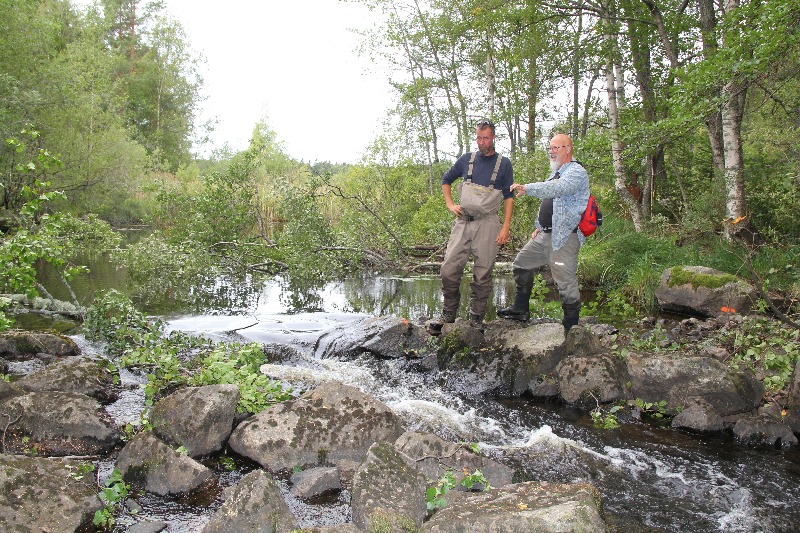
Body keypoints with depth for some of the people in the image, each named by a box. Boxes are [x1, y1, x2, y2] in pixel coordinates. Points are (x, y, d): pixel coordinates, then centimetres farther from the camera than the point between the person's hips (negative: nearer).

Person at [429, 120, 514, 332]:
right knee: (449, 269, -4)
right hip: (463, 221, 2)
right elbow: (446, 180, 22)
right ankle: (448, 314, 11)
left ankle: (476, 318, 15)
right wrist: (450, 205, 7)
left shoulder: (504, 164, 3)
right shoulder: (467, 159, 9)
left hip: (487, 224, -2)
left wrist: (506, 227, -7)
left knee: (482, 274, 3)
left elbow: (509, 197, 1)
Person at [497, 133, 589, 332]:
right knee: (522, 263, 13)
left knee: (565, 281, -8)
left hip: (564, 237, -10)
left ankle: (571, 326, 4)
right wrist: (540, 226, 17)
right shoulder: (556, 174, 22)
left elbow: (557, 188, -31)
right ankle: (520, 309, 23)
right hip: (546, 235, 10)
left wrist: (527, 188, -36)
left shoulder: (576, 172, -10)